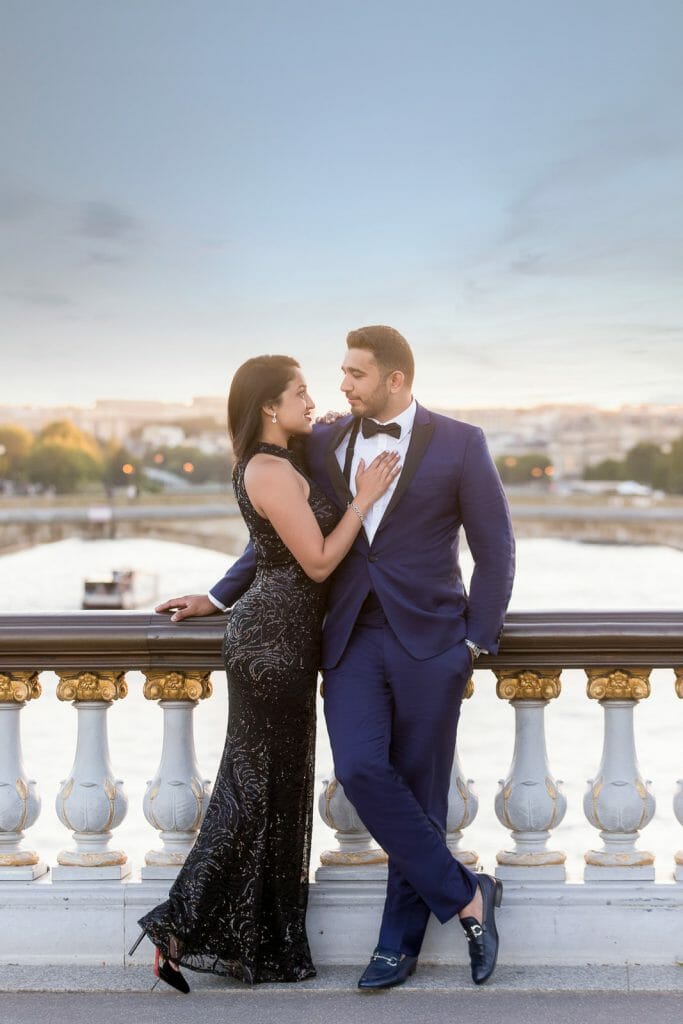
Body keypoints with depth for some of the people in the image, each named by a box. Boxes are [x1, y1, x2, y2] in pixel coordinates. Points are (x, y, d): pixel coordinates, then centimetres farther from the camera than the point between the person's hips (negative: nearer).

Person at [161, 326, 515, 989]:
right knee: (360, 770, -15)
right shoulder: (324, 444, 9)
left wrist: (476, 642, -4)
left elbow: (495, 550, 1)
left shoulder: (459, 444, -2)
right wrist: (220, 597, 20)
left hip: (429, 638, -3)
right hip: (352, 637, 3)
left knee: (418, 791, 1)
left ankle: (399, 942, 15)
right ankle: (466, 897, -2)